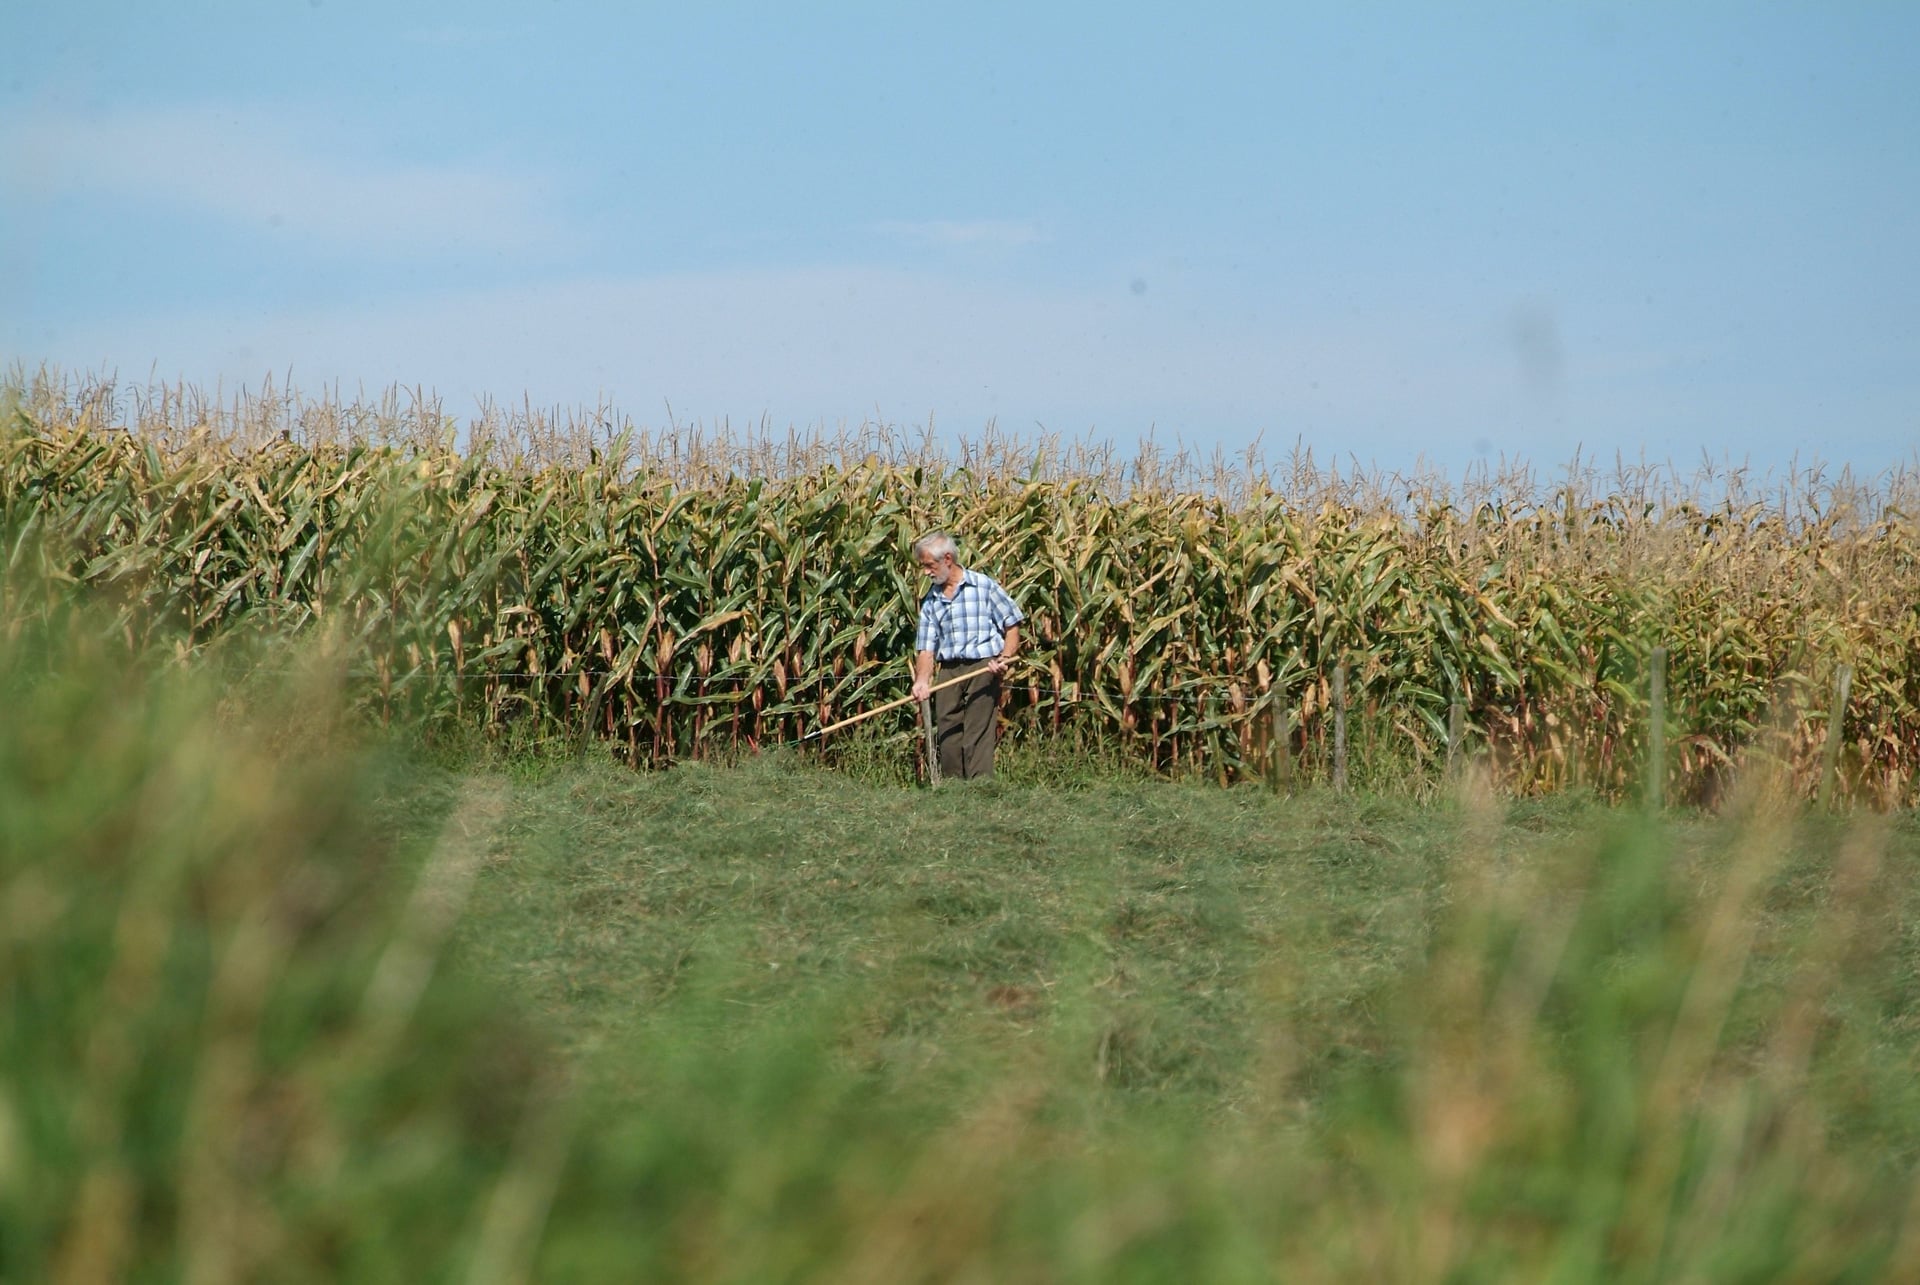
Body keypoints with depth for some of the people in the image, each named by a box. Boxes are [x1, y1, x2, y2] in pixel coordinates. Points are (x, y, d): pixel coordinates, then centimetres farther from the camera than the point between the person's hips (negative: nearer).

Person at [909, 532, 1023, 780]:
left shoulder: (984, 586, 0)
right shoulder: (931, 600, 13)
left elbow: (1012, 625, 2)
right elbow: (926, 648, 8)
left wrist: (1005, 658, -14)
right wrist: (922, 680, -9)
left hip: (982, 668, -5)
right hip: (948, 671, 5)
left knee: (977, 736, -10)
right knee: (947, 736, 4)